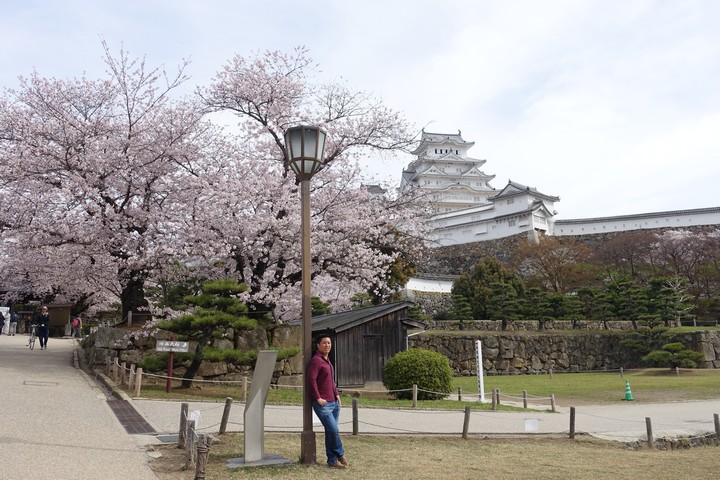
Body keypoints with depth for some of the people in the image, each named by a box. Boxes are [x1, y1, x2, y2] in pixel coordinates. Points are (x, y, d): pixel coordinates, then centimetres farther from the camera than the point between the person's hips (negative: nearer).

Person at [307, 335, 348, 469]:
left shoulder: (327, 360, 16)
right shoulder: (316, 360, -12)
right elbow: (311, 379, -19)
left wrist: (337, 394, 15)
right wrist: (318, 398, -19)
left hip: (334, 402, 9)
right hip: (323, 404, -9)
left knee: (331, 432, 11)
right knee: (334, 430, -12)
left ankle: (332, 461, 17)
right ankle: (340, 455, 7)